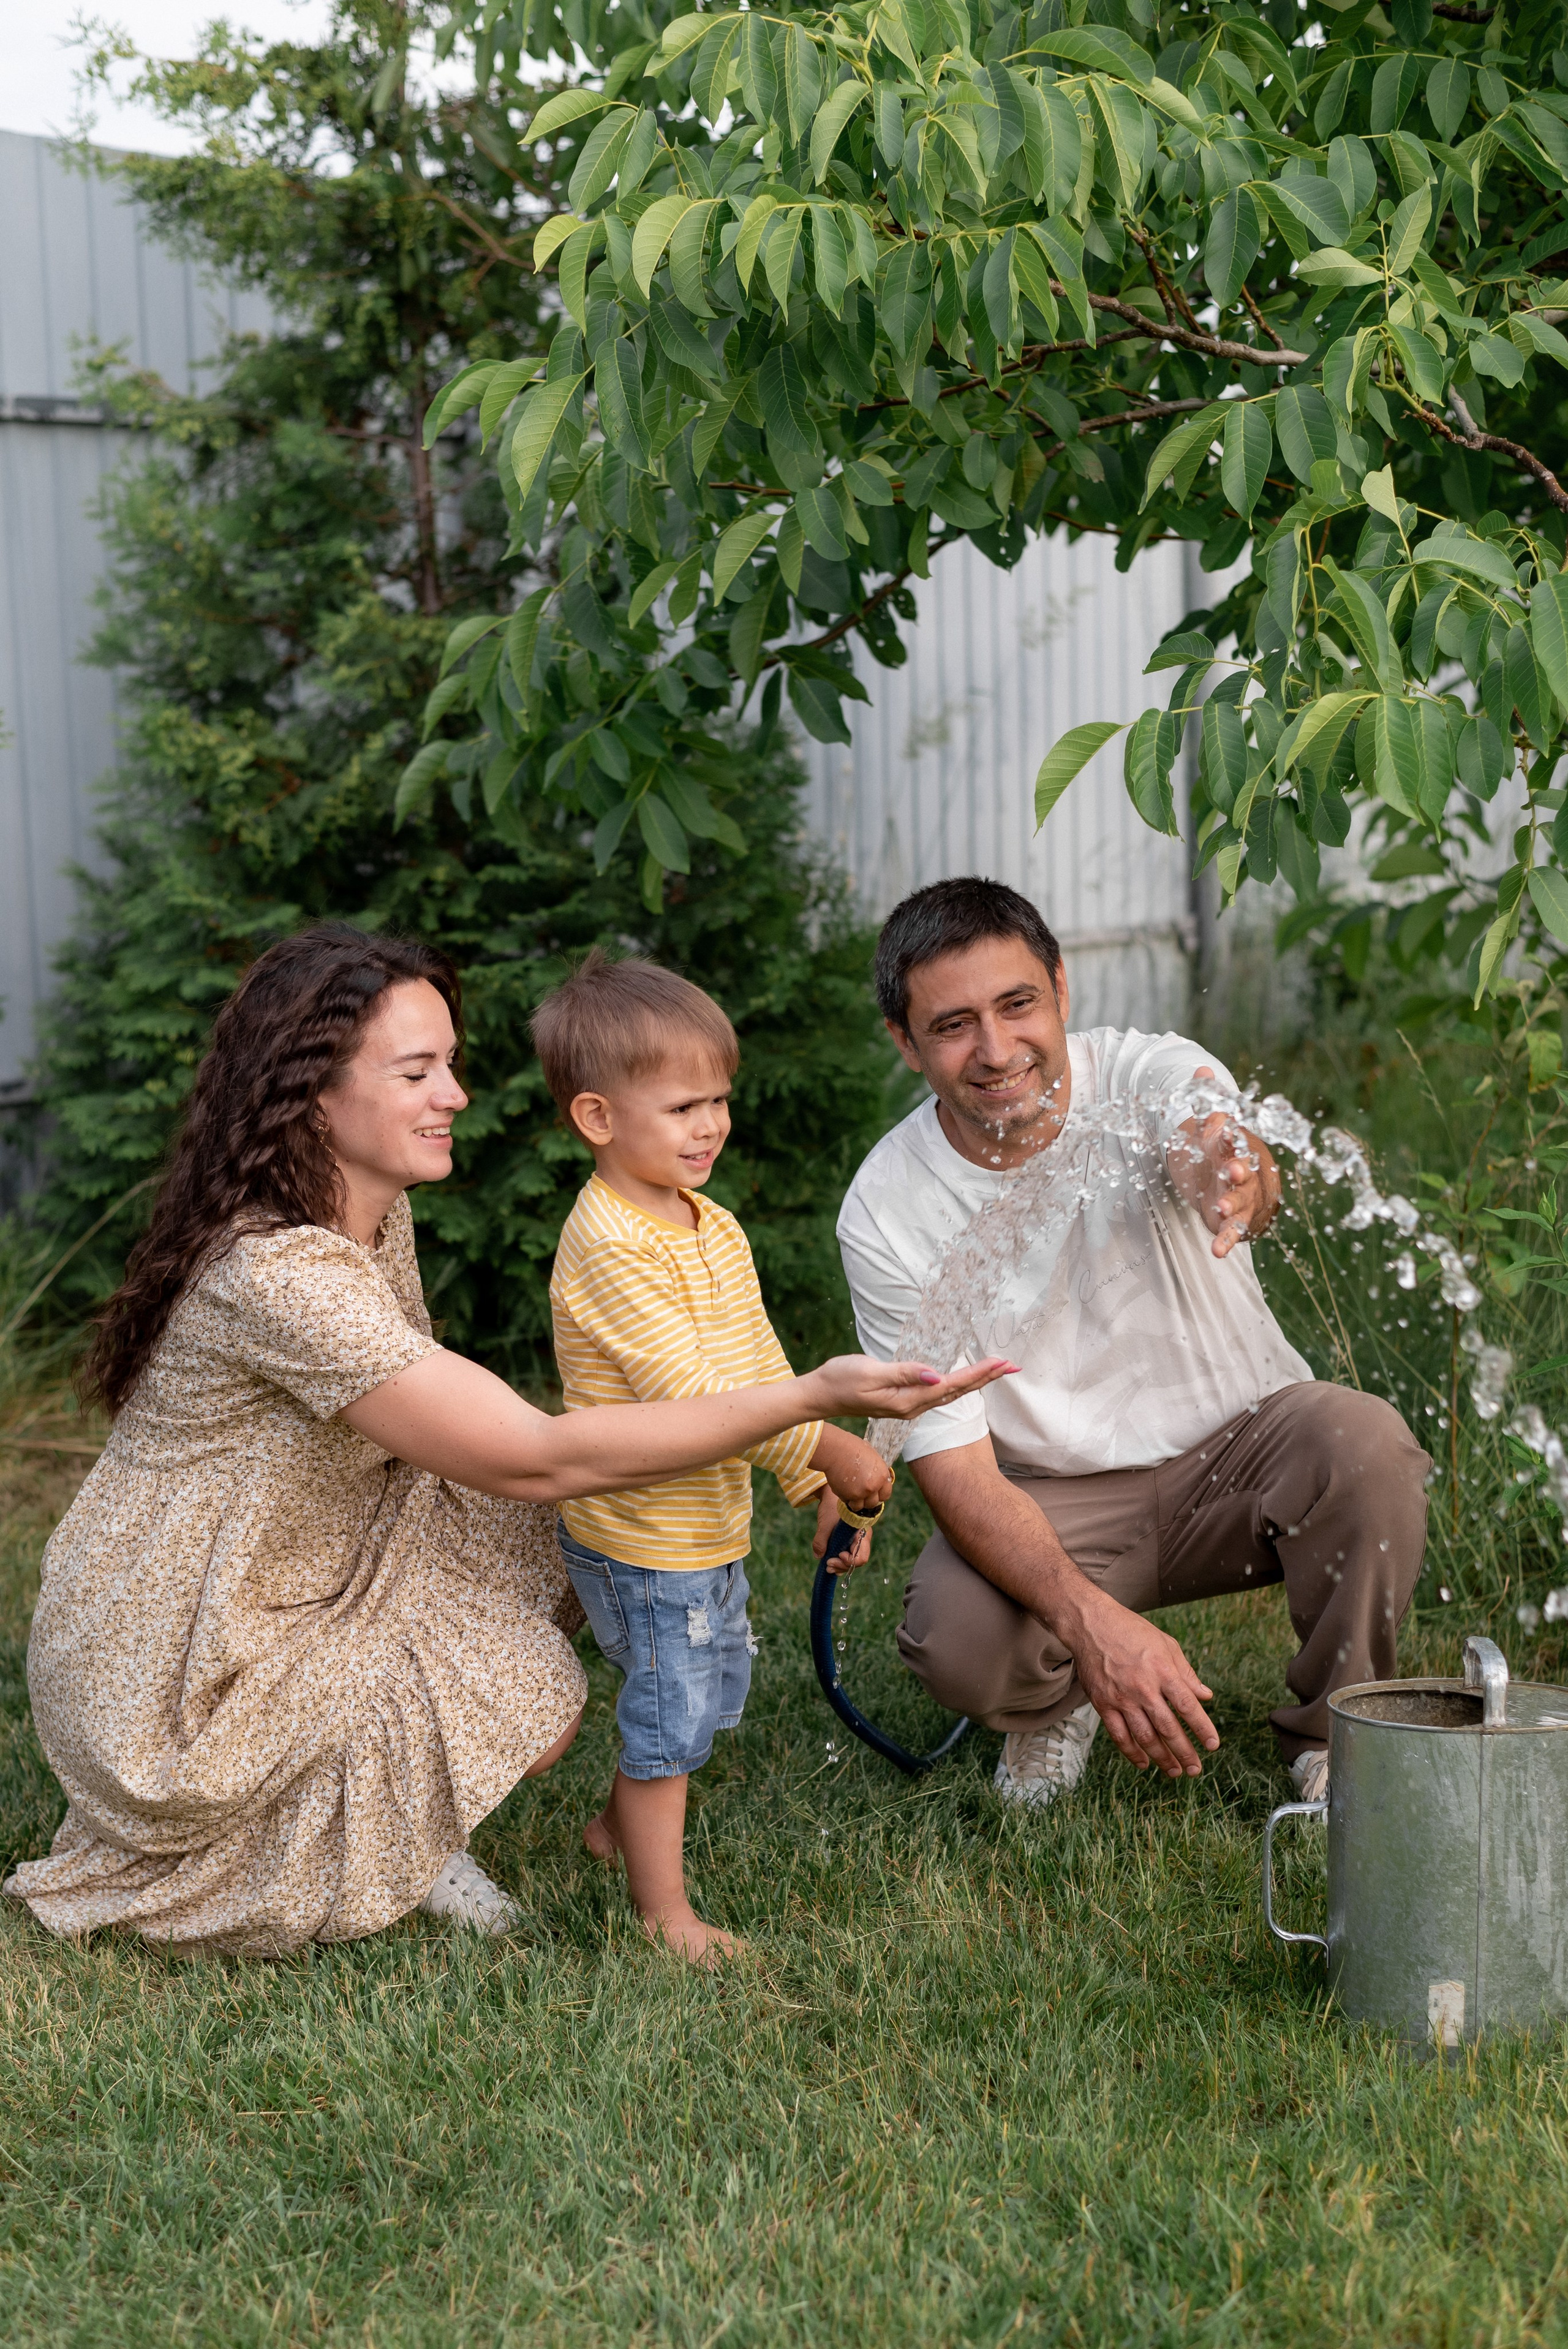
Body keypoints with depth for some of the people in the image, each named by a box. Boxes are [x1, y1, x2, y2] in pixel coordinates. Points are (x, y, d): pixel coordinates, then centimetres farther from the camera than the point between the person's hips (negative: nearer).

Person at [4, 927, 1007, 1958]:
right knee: (537, 1705, -15)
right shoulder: (274, 1273, -30)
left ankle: (392, 1822, 7)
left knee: (540, 1545, 3)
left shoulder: (376, 1210, 1)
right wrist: (810, 1397, -32)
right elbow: (540, 1460, -32)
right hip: (173, 1692, -9)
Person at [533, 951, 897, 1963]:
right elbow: (685, 1388, -29)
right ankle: (664, 1909, 16)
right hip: (643, 1542, -9)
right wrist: (823, 1446, -27)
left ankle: (619, 1824, 44)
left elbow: (761, 1365, 13)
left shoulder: (715, 1229, 6)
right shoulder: (608, 1246, -25)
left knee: (714, 1685, 23)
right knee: (669, 1707, 1)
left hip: (712, 1528, 9)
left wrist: (820, 1487, 11)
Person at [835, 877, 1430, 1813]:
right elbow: (952, 1466, -20)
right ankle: (1056, 1699, 10)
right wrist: (1095, 1622, -37)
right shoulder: (886, 1213, -18)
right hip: (1053, 1499, 0)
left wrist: (1238, 1178, -72)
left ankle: (1337, 1731, -4)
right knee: (955, 1637, -30)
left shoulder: (1152, 1073, -18)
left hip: (1236, 1442, 1)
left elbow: (1216, 1154, -44)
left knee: (1365, 1440, -31)